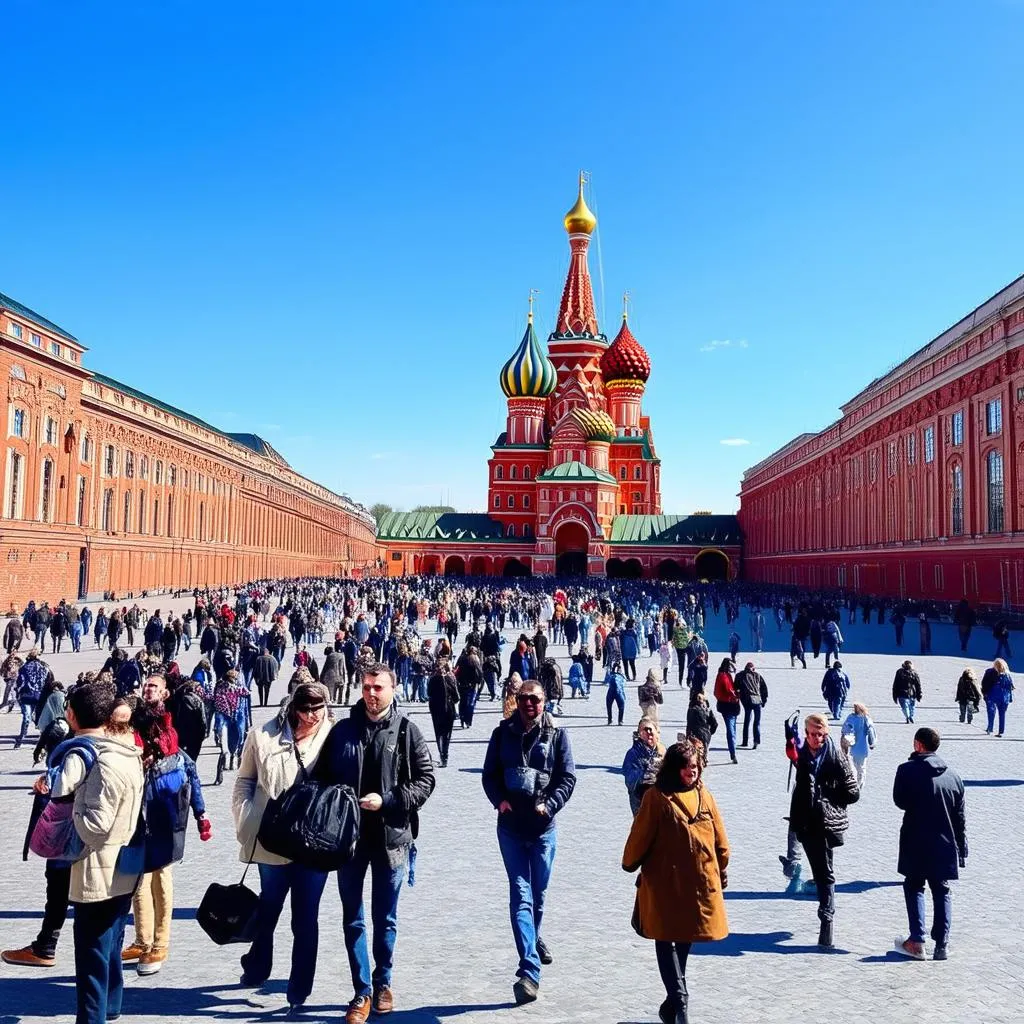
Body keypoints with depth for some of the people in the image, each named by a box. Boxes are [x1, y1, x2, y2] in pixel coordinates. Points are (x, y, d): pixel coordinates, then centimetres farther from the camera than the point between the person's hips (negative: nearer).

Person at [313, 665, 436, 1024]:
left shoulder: (407, 731, -4)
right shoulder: (342, 730, 3)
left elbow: (425, 779, -6)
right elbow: (323, 777, 8)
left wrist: (386, 801, -16)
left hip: (391, 837, -2)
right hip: (348, 836, 2)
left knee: (385, 918, 12)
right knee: (352, 919, 8)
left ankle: (383, 983, 31)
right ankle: (362, 992, 20)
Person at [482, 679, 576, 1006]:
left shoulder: (556, 734, -2)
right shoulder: (503, 733, 1)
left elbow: (568, 777, -3)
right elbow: (489, 774, 5)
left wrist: (548, 805, -15)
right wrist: (499, 800, -12)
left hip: (542, 826, 0)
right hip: (510, 826, 0)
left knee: (538, 892, 14)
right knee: (520, 893, -6)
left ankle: (533, 938, 44)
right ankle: (529, 970, -9)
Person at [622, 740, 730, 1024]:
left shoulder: (704, 796, 1)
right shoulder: (657, 797, -7)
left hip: (700, 883, 2)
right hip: (665, 884, -2)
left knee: (684, 941, 10)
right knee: (667, 941, 2)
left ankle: (674, 1001, 15)